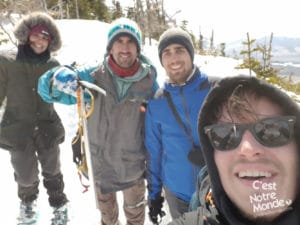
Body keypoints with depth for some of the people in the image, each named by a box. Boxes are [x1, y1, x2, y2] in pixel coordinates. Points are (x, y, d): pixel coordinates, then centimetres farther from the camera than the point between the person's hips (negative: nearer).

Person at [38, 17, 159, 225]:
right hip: (100, 164, 1)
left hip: (133, 166, -1)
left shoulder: (149, 82, -14)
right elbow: (46, 88, -12)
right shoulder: (93, 76, -14)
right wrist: (58, 78, -35)